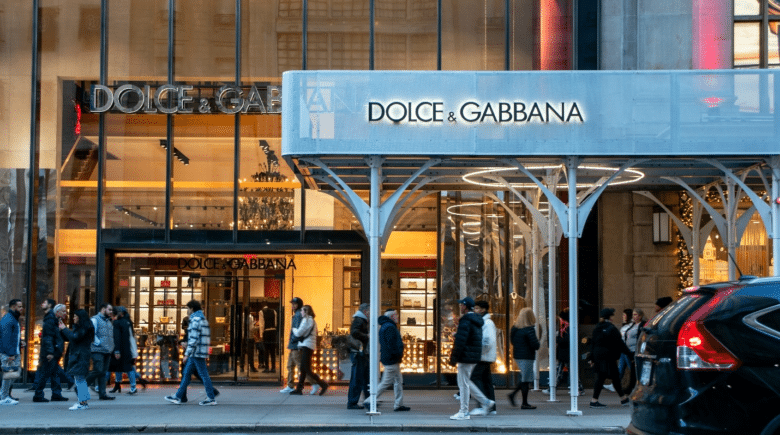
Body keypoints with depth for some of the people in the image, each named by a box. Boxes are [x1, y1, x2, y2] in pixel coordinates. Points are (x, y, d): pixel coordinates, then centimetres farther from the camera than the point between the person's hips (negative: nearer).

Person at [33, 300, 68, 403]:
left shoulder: (56, 321, 17)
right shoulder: (50, 320, -13)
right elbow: (48, 337, -20)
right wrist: (50, 352, -24)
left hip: (55, 353, 10)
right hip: (50, 354, -10)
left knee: (55, 374, 10)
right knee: (45, 374, -5)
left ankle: (56, 395, 14)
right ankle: (38, 395, 1)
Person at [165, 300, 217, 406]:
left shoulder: (196, 320, -14)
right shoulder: (203, 319, 17)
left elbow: (194, 338, -20)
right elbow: (207, 338, 20)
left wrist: (187, 354, -19)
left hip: (196, 353, -10)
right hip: (195, 354, 10)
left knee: (203, 374, -5)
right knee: (186, 373, 12)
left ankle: (211, 399, -2)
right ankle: (178, 397, 15)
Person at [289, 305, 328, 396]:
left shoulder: (306, 320, -10)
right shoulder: (312, 320, 19)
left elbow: (299, 333, -11)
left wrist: (294, 329, 8)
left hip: (306, 346, -10)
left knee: (307, 369, -8)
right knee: (303, 369, 9)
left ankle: (323, 384, -9)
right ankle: (299, 389, 10)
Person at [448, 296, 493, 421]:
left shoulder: (465, 321, -16)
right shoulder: (477, 320, 14)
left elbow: (460, 341, -20)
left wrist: (453, 358, -16)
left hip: (466, 357, -10)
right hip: (475, 358, 10)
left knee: (463, 383, -4)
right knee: (466, 382, 19)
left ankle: (463, 413, 0)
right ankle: (485, 402, 18)